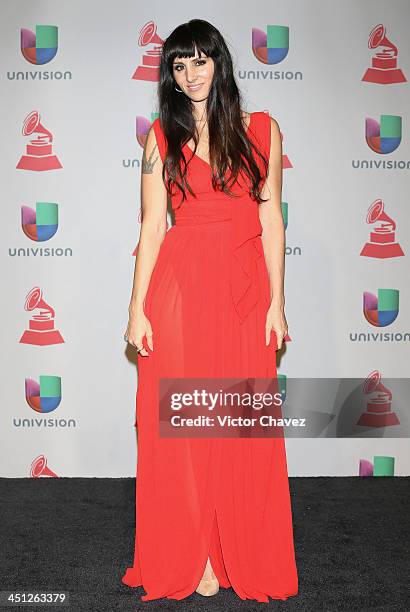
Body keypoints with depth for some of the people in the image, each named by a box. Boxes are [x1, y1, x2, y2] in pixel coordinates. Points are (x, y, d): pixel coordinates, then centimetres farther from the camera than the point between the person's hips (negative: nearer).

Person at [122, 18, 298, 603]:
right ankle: (194, 558, 21)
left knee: (245, 425, 6)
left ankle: (244, 557, 25)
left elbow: (271, 220, 5)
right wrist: (137, 308, -3)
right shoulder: (163, 136, 7)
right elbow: (152, 225, 2)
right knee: (179, 424, 4)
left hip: (245, 290, 1)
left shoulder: (261, 130, 7)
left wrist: (276, 302, 0)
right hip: (179, 287, 0)